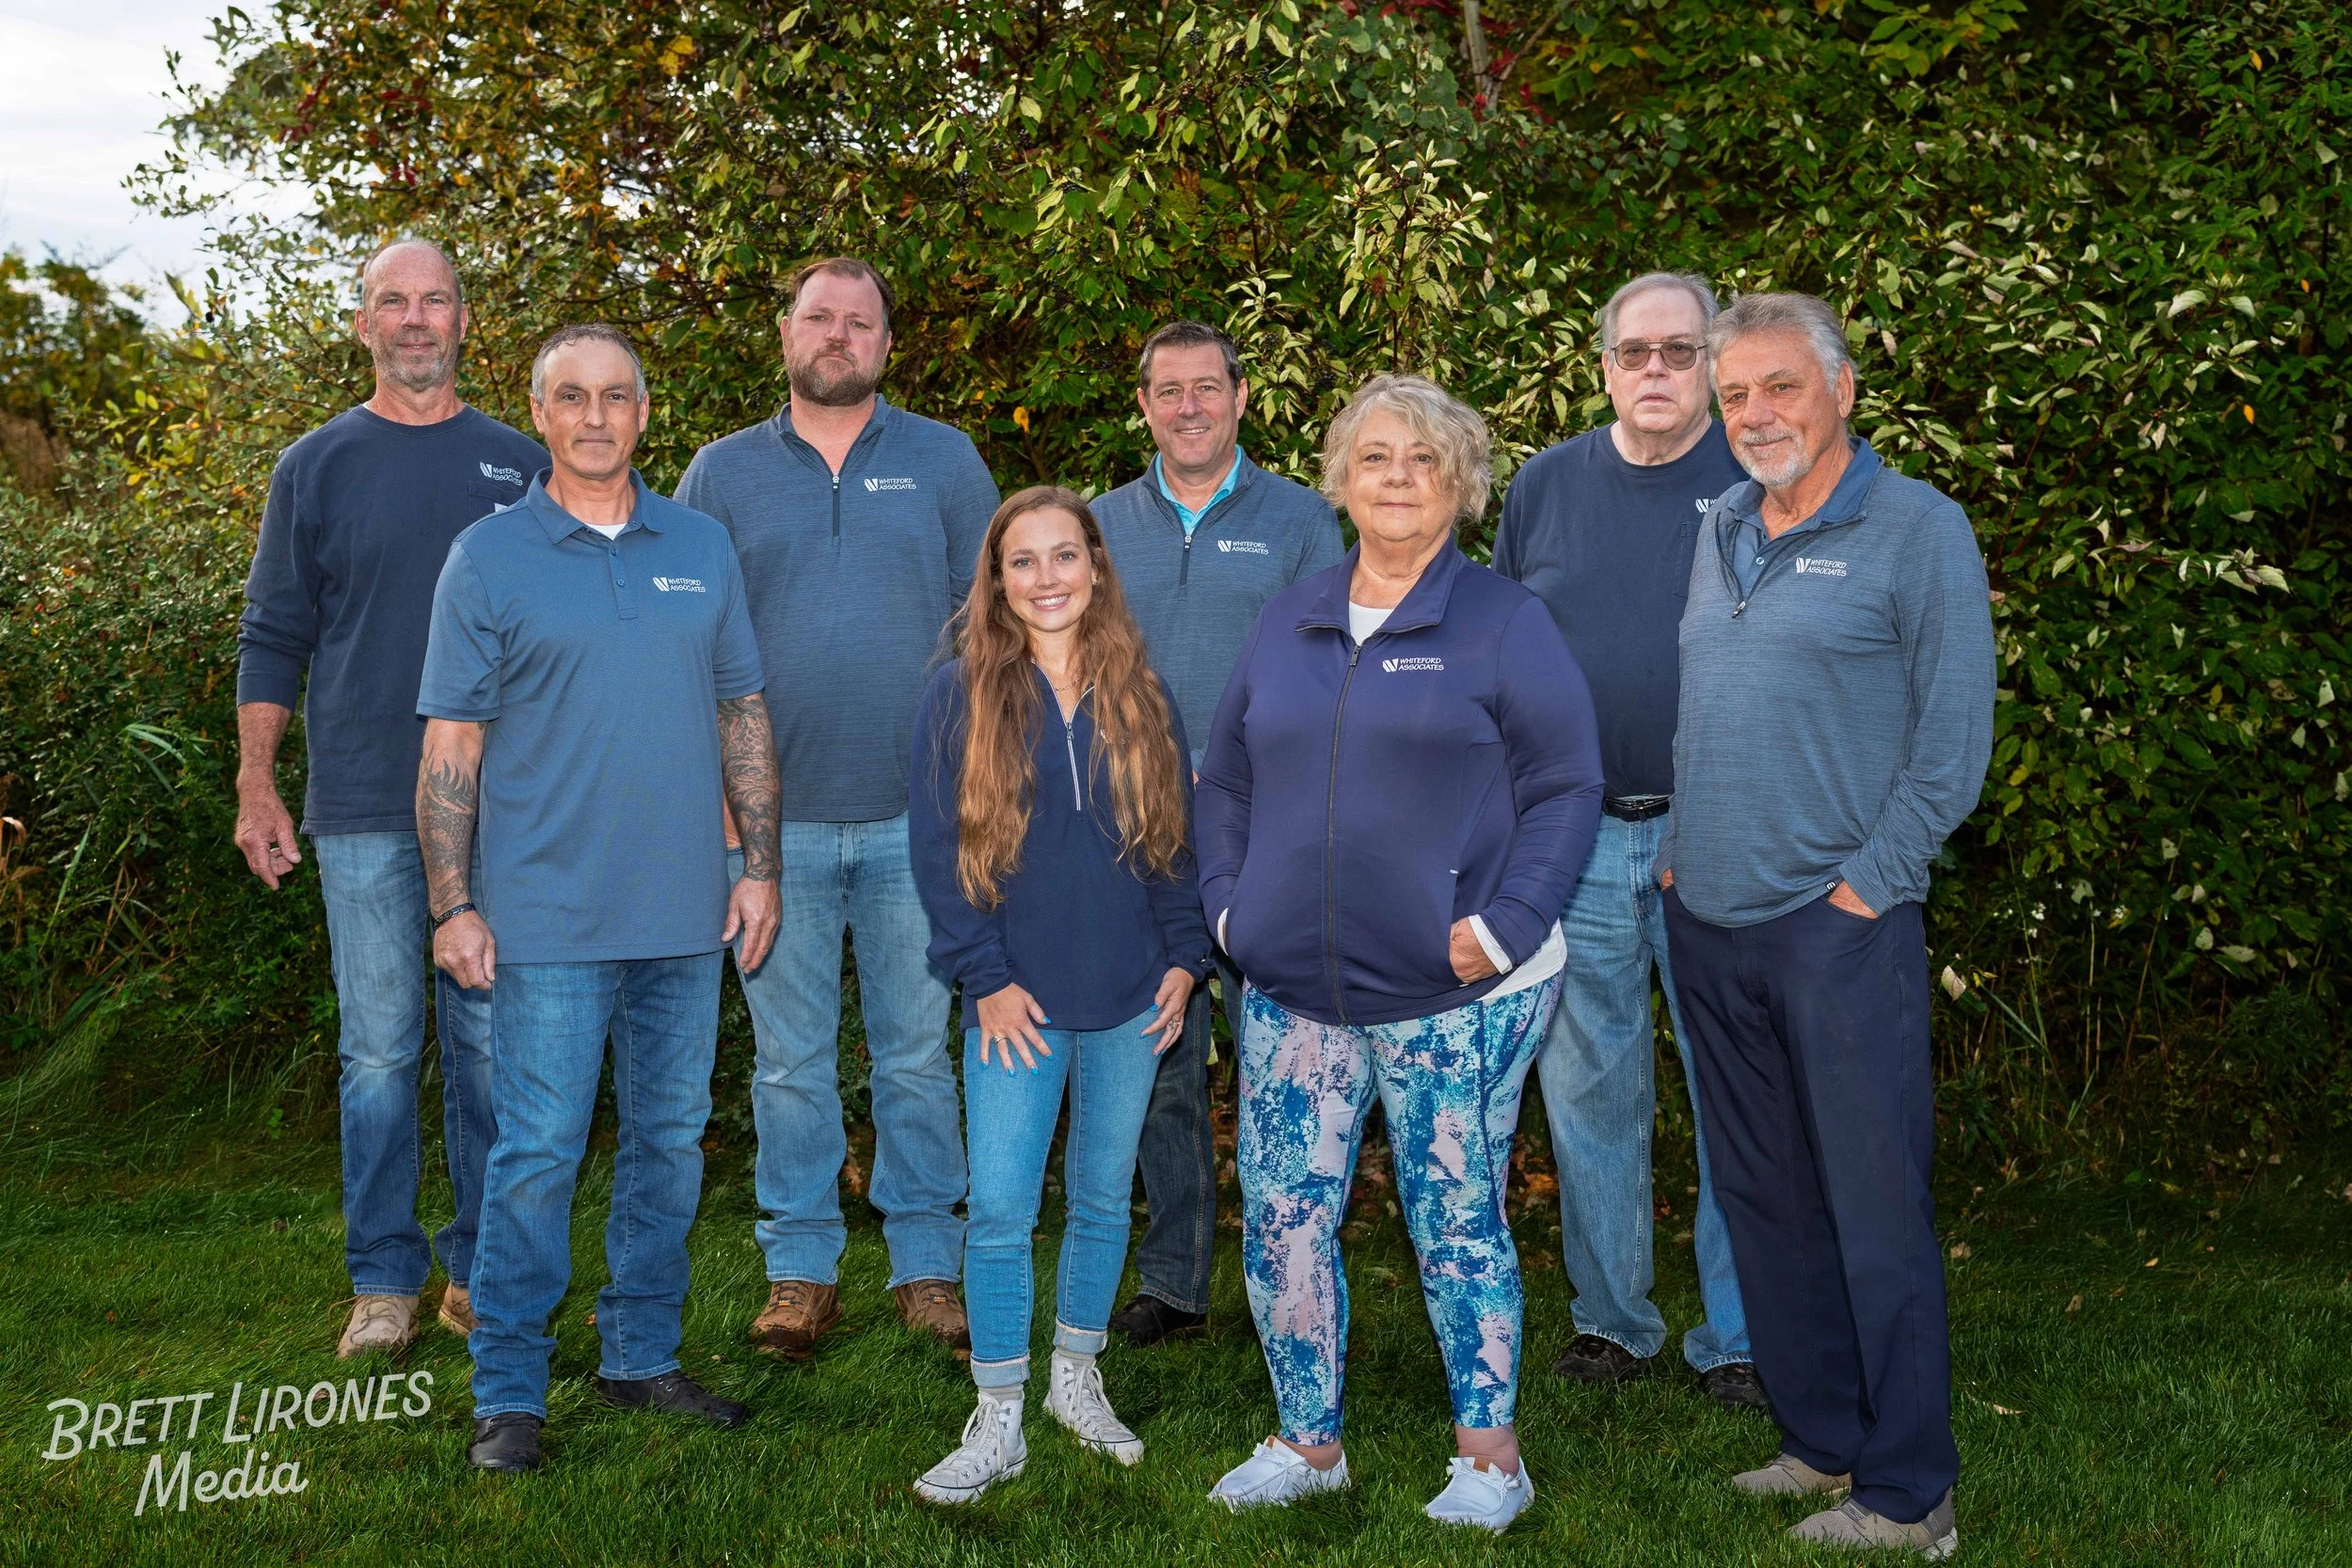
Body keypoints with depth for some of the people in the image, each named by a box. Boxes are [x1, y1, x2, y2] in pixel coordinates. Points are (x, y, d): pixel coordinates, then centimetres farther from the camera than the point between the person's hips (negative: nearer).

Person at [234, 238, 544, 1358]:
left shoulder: (518, 466, 9)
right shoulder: (316, 467, 7)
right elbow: (274, 636, 7)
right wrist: (255, 785, -1)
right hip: (363, 807, -1)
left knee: (491, 1047, 4)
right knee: (380, 1052, 2)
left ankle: (483, 1275, 14)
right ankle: (384, 1284, 12)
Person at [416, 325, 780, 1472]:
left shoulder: (701, 548, 10)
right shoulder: (488, 558, -1)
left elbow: (743, 716, 13)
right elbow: (451, 747, -2)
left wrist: (761, 866, 7)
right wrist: (452, 906, -7)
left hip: (686, 912, 4)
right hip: (548, 916, -4)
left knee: (670, 1140, 11)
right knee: (536, 1154, -3)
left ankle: (642, 1356, 26)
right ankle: (508, 1393, 8)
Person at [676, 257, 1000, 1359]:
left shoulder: (945, 463, 6)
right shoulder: (722, 473, 7)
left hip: (916, 814, 0)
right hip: (774, 816, 1)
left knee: (917, 1054, 7)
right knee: (791, 1061, 8)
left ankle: (928, 1265, 18)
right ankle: (800, 1269, 19)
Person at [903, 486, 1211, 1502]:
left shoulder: (1140, 697, 5)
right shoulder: (960, 696, -3)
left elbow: (1177, 835, 10)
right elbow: (938, 848, -5)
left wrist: (1183, 959, 1)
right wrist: (986, 977, -10)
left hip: (1129, 999, 3)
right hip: (1017, 1001, -2)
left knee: (1103, 1197, 14)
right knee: (1000, 1209, -2)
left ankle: (1077, 1379, 32)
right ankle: (998, 1423, 11)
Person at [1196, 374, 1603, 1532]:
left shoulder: (1504, 624, -2)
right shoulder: (1288, 623, 12)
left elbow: (1565, 789, -6)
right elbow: (1225, 778, 18)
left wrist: (1501, 929, -14)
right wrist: (1229, 902, 6)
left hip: (1452, 997, -4)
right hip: (1293, 994, 4)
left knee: (1456, 1224, 4)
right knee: (1281, 1218, 6)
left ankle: (1491, 1457, 21)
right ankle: (1306, 1443, 24)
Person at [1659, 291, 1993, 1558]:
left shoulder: (1918, 529, -5)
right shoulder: (1718, 531, 14)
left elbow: (1953, 739, -8)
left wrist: (1868, 882, -12)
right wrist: (1683, 847, 12)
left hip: (1839, 929, -6)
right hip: (1707, 928, 7)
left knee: (1876, 1210, -2)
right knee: (1763, 1199, 13)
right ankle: (1821, 1441, 27)